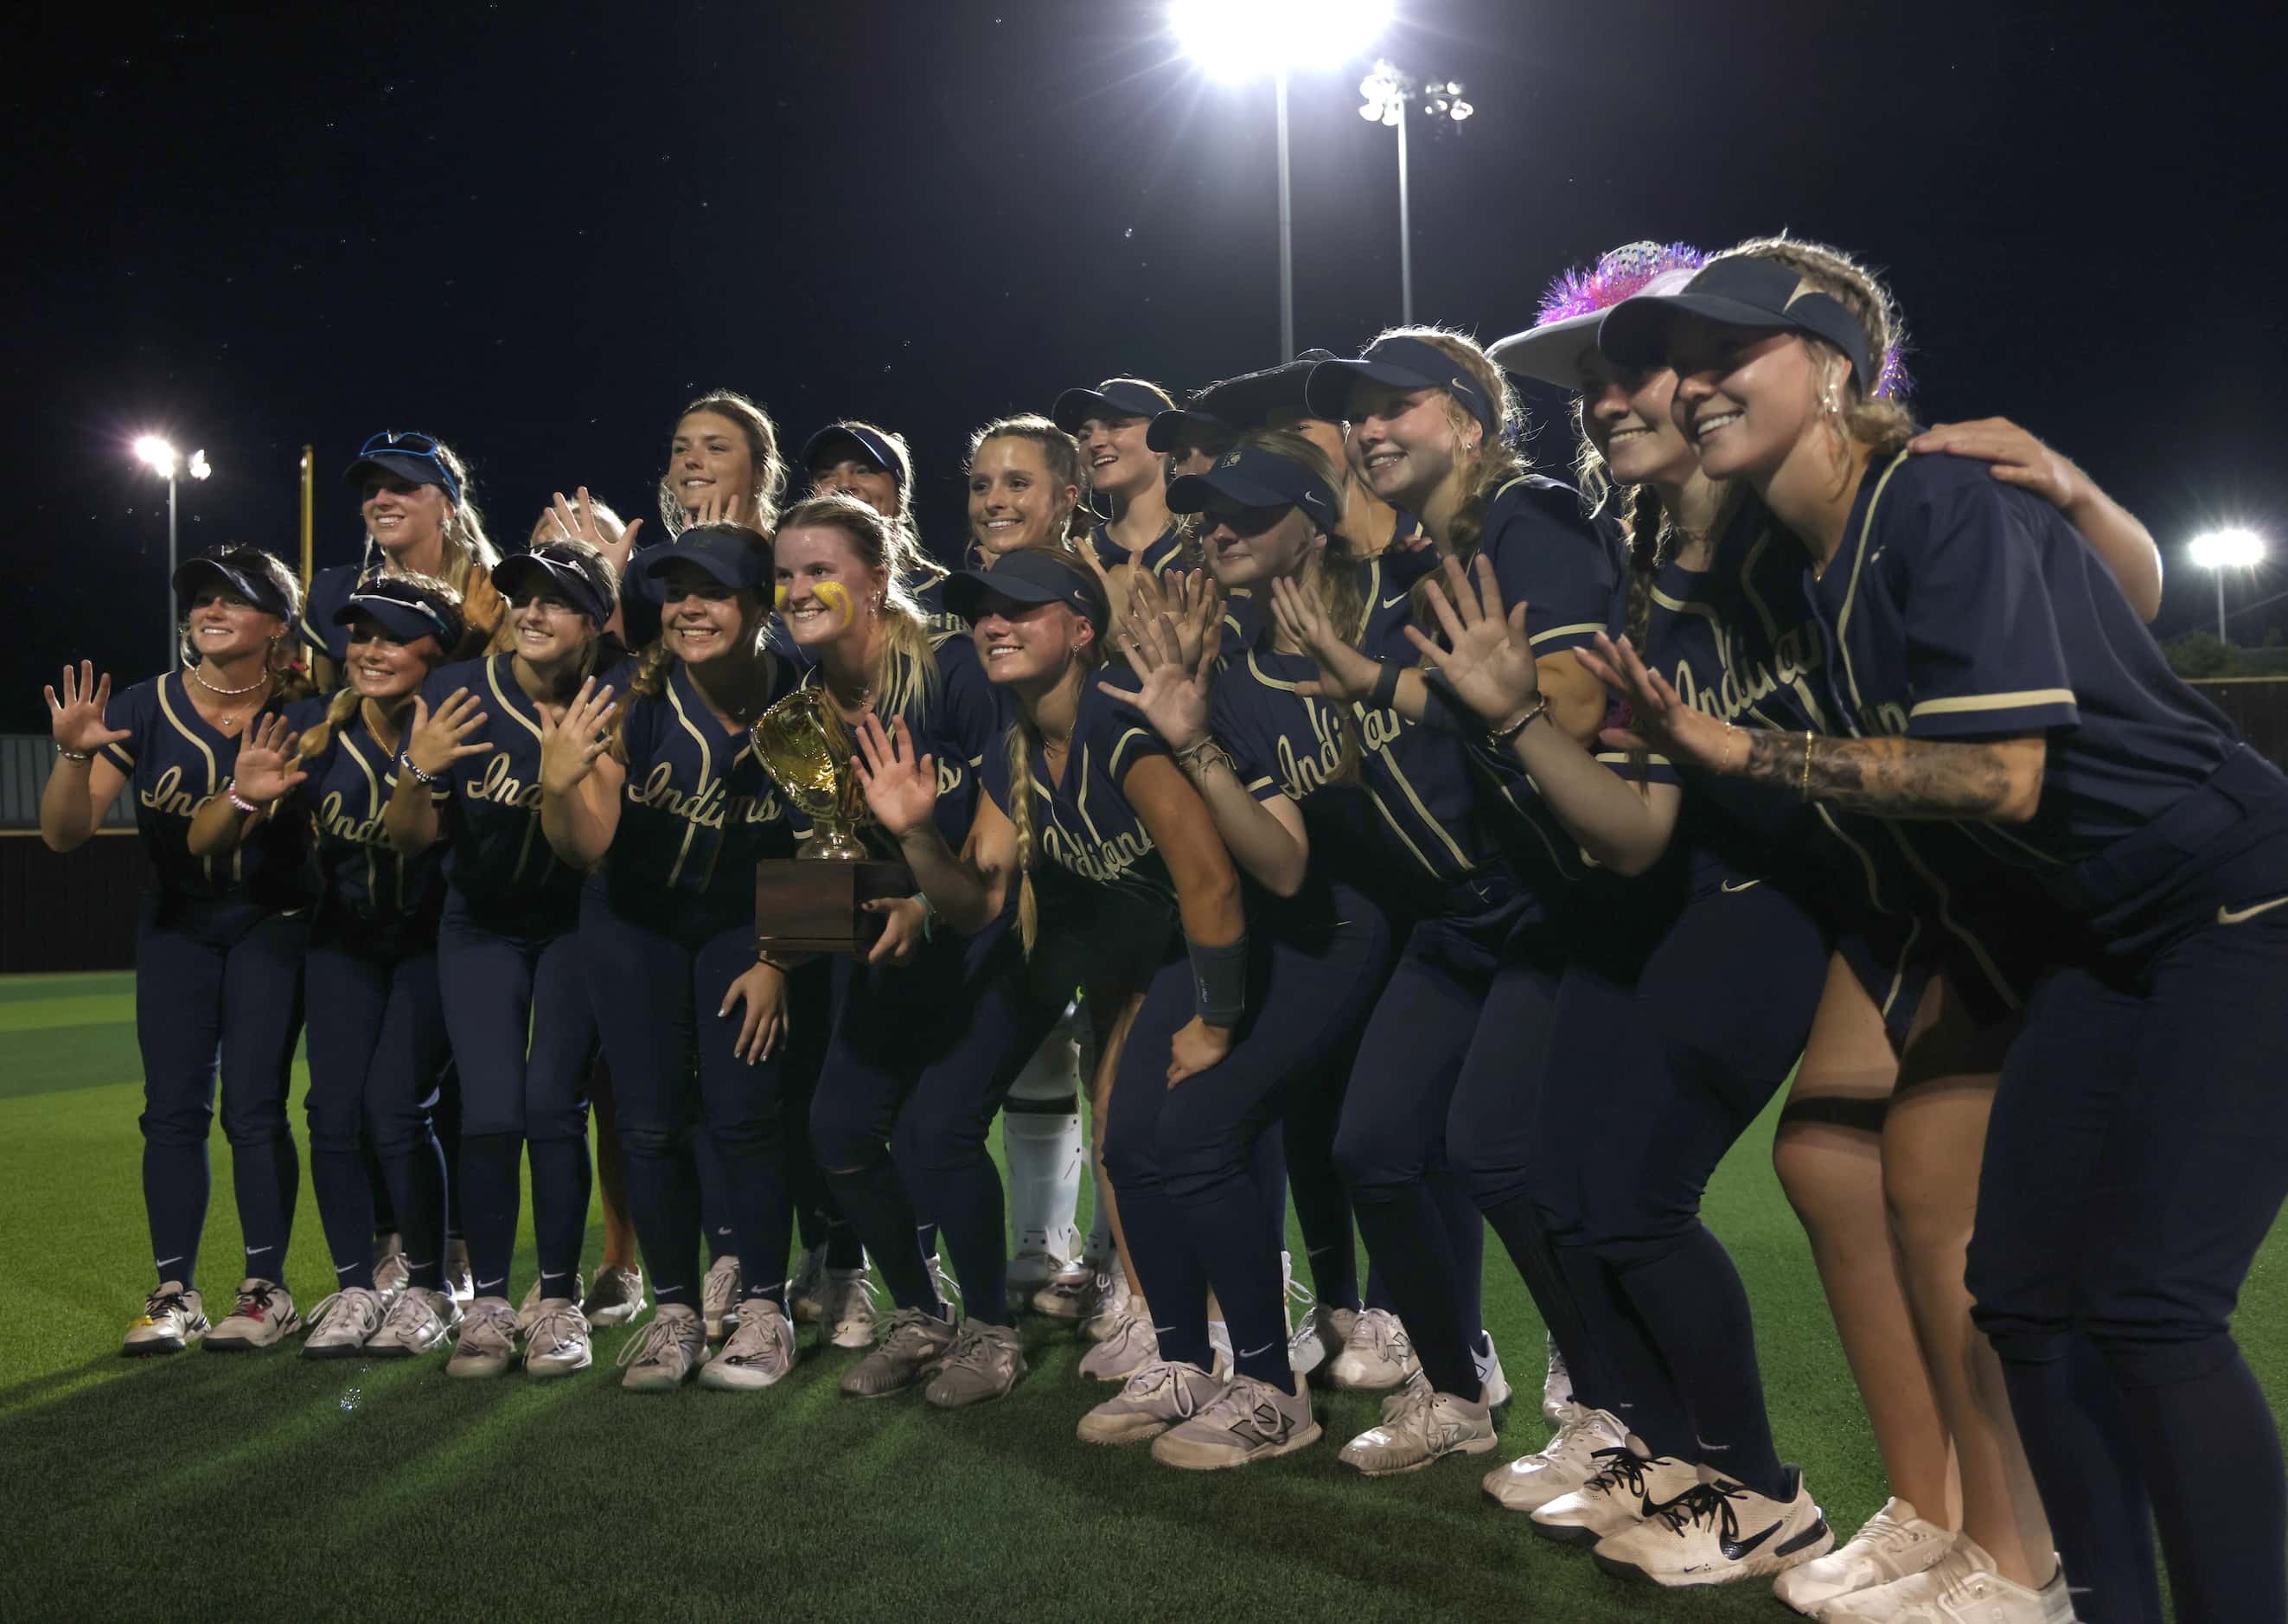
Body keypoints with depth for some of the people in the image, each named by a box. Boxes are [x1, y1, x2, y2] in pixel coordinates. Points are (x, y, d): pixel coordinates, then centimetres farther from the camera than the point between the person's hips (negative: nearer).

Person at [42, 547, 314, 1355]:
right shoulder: (146, 709, -8)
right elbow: (65, 834, -10)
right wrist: (74, 754, -25)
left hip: (272, 923, -2)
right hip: (175, 924, 3)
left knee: (253, 1108, -7)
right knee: (172, 1108, 1)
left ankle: (267, 1289, 4)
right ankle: (175, 1292, 9)